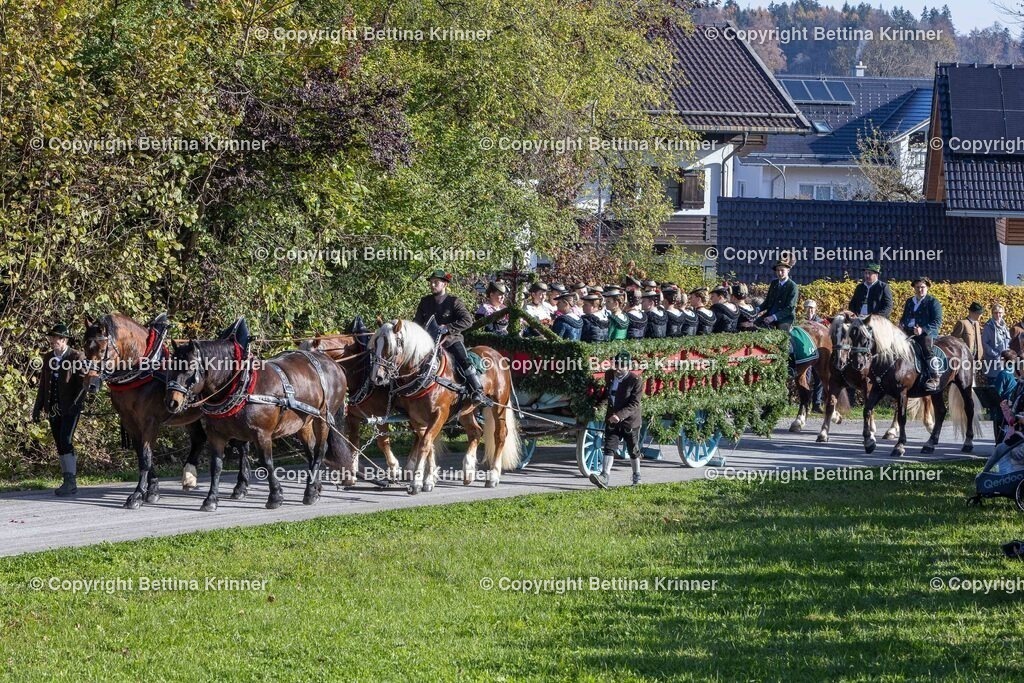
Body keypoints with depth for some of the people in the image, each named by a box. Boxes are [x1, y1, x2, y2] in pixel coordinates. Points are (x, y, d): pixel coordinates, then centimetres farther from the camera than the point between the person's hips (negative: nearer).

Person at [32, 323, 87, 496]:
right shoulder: (48, 357, 12)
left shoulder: (77, 357, -7)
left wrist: (76, 404, -22)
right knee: (61, 446, 7)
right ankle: (70, 483, 12)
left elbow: (82, 384, -12)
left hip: (70, 408, -7)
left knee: (65, 442, -17)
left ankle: (70, 481, -16)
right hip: (53, 409, 7)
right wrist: (38, 408, 14)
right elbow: (43, 384, 17)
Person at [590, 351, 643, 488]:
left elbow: (634, 404, -23)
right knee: (609, 448, -8)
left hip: (630, 421, -4)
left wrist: (620, 415, -33)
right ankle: (604, 476, -19)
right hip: (612, 420, 4)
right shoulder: (610, 375, 1)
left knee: (633, 450, 12)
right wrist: (598, 403, 15)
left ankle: (636, 476, 30)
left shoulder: (635, 381, -18)